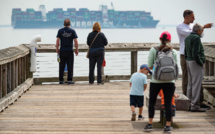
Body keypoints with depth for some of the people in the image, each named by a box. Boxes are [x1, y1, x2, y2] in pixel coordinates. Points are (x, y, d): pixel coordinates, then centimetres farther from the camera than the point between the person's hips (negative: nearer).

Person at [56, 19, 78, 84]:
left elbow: (57, 40, -3)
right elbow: (75, 41, -5)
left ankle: (61, 80, 7)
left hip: (62, 51, 1)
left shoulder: (60, 31, 2)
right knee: (70, 66, 1)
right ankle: (69, 80, -4)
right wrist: (77, 49, 3)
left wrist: (57, 49, 5)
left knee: (61, 66, 7)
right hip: (70, 51, -1)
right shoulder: (72, 31, -1)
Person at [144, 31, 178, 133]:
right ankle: (168, 126, 6)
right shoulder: (173, 52, 1)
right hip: (169, 81, 1)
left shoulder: (154, 50, -3)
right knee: (168, 104, 5)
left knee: (152, 102, 12)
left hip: (156, 81, -1)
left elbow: (150, 66, -2)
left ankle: (150, 124, 12)